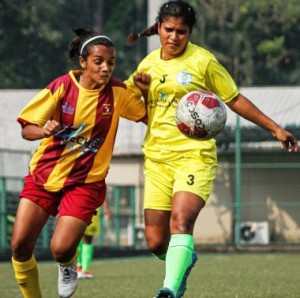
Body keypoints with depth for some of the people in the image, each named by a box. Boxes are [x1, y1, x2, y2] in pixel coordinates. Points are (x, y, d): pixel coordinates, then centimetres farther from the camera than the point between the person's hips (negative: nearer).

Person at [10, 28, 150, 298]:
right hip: (44, 175, 1)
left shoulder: (117, 92, -8)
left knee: (61, 249, -17)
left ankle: (68, 266, 20)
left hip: (85, 182, -1)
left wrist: (146, 91, -12)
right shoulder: (62, 87, -10)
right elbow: (27, 129, -7)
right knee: (20, 246, -8)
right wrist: (43, 130, -30)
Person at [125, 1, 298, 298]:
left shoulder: (202, 61, -3)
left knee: (181, 219, -29)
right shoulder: (148, 64, 9)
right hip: (157, 158, 5)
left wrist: (275, 128, 2)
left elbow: (235, 100, 5)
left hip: (194, 154, -5)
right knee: (155, 242, 3)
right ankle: (184, 259, 35)